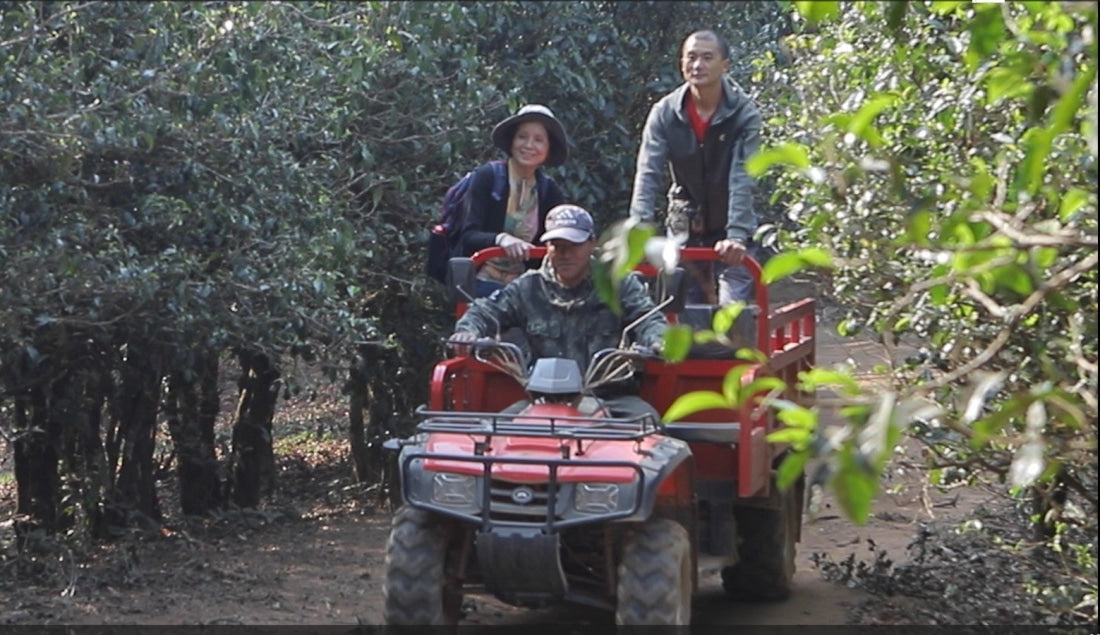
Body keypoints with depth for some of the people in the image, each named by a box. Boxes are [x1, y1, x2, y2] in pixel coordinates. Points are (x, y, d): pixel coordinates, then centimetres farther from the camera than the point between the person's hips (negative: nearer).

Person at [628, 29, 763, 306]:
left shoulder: (744, 114, -15)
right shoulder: (664, 112, -9)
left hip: (729, 233, -2)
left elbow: (741, 180, -23)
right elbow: (647, 174, -18)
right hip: (684, 229, 2)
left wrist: (736, 236, -35)